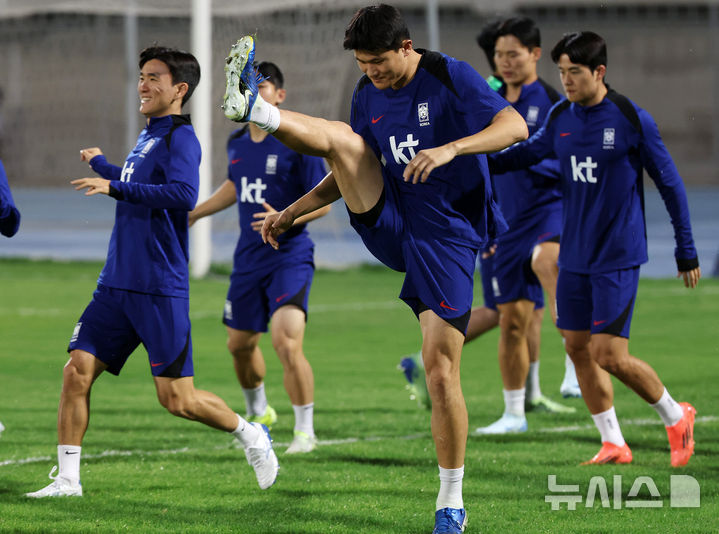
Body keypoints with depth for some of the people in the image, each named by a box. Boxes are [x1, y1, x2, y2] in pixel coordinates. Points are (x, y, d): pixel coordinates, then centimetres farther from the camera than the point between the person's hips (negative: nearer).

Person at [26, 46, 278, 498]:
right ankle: (67, 480, 1)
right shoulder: (148, 138, 15)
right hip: (116, 285, 8)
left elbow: (184, 193, -29)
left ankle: (251, 435, 21)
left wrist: (115, 187, -29)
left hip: (161, 291, -8)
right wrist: (102, 165, 45)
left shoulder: (180, 138, -11)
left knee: (178, 400, -4)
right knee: (77, 372, -4)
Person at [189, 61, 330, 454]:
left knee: (287, 342, -21)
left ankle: (305, 431, -8)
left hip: (289, 256, -7)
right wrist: (193, 214, 31)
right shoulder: (237, 143, 8)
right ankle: (258, 412, 43)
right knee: (239, 343, 16)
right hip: (248, 257, 7)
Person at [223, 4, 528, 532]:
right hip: (388, 225, 5)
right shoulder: (368, 94, 8)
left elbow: (515, 126, -19)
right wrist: (293, 212, 14)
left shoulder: (452, 77, -9)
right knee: (342, 138, -17)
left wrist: (451, 149, -34)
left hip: (446, 239, -5)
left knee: (442, 374, -7)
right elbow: (353, 171, 21)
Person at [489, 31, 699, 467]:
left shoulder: (632, 120, -11)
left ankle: (677, 418, 12)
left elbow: (670, 183, -5)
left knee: (609, 357, -11)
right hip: (575, 257, 6)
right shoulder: (561, 118, 4)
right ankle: (614, 444, 17)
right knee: (578, 348, 5)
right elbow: (529, 152, 23)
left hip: (618, 258, -6)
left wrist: (686, 251, -3)